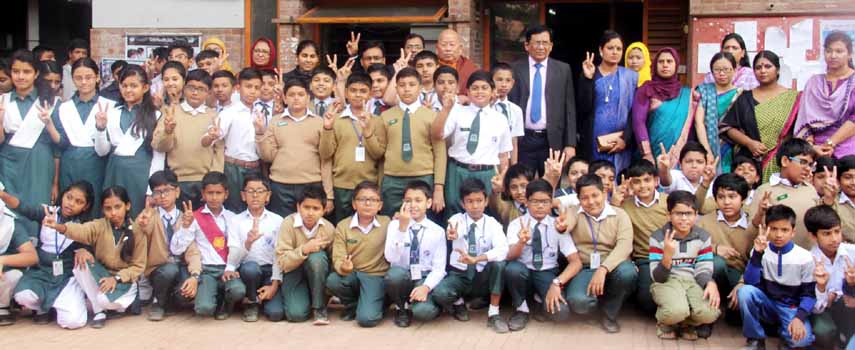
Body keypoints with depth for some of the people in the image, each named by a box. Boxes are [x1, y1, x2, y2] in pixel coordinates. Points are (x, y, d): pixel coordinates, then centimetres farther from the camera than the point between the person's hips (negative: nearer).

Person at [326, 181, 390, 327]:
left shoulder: (387, 224, -5)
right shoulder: (343, 226, -2)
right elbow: (338, 258, -9)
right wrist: (343, 267, -32)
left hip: (375, 276, -3)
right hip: (351, 274, 3)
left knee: (366, 318, -25)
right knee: (332, 281, -31)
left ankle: (376, 302, 15)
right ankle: (352, 304, 5)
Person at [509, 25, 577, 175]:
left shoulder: (563, 70, 5)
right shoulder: (515, 69, 3)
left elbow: (569, 108, 5)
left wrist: (570, 144, 0)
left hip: (552, 141, 0)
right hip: (522, 140, 0)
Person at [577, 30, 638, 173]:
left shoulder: (631, 76, 6)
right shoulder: (588, 75, 4)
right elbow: (583, 108, -6)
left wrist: (625, 138, -8)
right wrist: (588, 78, -12)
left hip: (620, 143, 0)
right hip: (592, 143, 0)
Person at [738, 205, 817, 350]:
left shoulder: (805, 258, -8)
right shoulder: (760, 251, -4)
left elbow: (809, 294, -7)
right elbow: (750, 282, -16)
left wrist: (799, 317, -24)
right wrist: (758, 254, -26)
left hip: (791, 308, -2)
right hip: (767, 304, 2)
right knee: (745, 291, -31)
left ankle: (783, 328, 5)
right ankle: (755, 338, -10)